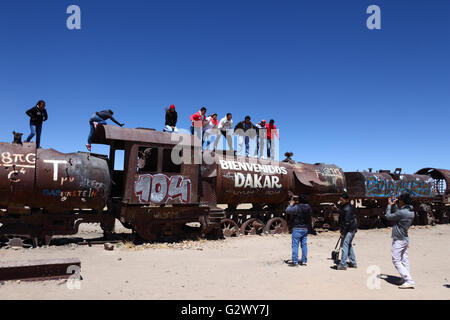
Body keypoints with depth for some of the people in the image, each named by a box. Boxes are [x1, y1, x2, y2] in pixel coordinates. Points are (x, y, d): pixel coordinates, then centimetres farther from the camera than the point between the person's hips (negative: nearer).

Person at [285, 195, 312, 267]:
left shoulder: (297, 207, -17)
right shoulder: (308, 207, 3)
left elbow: (287, 210, -13)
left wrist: (291, 204, -1)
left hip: (297, 229, -6)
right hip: (305, 229, 6)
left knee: (295, 245, -1)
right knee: (304, 245, 11)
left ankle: (295, 262, -1)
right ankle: (304, 261, 16)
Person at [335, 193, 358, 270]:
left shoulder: (347, 209, -20)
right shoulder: (344, 207, 12)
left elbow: (347, 222, -22)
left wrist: (343, 232, -20)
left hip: (349, 230, -11)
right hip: (352, 229, 11)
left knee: (345, 245, -9)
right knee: (349, 245, 18)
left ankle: (343, 264, -7)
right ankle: (353, 263, 27)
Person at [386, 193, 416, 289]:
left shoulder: (402, 212, -25)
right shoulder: (411, 211, 3)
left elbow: (388, 216, -11)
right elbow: (397, 213, 19)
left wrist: (389, 205, 0)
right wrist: (393, 205, 17)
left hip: (399, 240, -9)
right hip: (405, 239, 9)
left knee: (396, 261, -3)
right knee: (404, 260, 14)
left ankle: (409, 281, -8)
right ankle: (406, 280, 20)